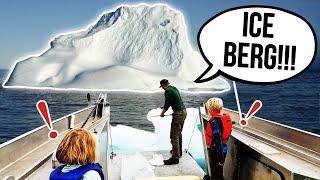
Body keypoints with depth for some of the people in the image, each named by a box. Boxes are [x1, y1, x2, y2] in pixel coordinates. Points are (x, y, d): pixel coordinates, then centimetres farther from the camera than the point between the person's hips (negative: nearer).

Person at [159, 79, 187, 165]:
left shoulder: (167, 91, -12)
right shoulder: (174, 88, 15)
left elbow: (167, 104, -14)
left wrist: (162, 113, 4)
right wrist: (164, 107, 38)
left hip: (178, 114, -10)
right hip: (184, 111, 10)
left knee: (174, 136, -8)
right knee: (179, 133, 22)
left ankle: (175, 157, -8)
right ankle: (178, 151, 36)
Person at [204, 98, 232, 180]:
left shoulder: (214, 121, -27)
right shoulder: (226, 118, -2)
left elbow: (217, 140, -27)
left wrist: (221, 158, -21)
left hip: (216, 151, -8)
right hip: (224, 149, 8)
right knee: (219, 171, 25)